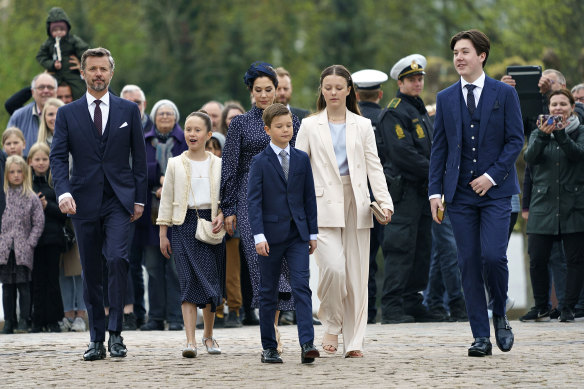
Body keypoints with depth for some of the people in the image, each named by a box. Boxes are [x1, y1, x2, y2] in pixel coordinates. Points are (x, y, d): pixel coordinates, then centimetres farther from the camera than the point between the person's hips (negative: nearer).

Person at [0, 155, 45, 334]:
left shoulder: (32, 197, 4)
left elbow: (38, 223, 4)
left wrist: (30, 243, -4)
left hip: (23, 250, -2)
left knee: (23, 285, -6)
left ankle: (24, 321, -2)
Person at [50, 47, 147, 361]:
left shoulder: (129, 110, 8)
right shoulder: (67, 114, 7)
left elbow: (139, 156, 9)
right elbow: (58, 157, 0)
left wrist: (140, 198, 4)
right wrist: (63, 191, -16)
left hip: (119, 200, -1)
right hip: (84, 202, 1)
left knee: (117, 258, -20)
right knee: (91, 272, 4)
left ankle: (116, 332, -14)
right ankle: (96, 340, 11)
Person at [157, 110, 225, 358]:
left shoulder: (218, 164, 8)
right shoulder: (175, 164, 6)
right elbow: (167, 199, 8)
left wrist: (222, 216, -9)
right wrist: (163, 233, 4)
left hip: (210, 224, 1)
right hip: (184, 224, -1)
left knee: (212, 280, 0)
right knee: (189, 279, -11)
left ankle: (208, 335, 21)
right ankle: (190, 340, -16)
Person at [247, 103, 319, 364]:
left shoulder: (302, 159, 7)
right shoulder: (260, 162, -2)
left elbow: (309, 197, 10)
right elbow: (253, 200, -7)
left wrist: (312, 233, 8)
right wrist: (259, 235, -16)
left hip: (298, 233, 2)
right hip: (272, 233, -2)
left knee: (302, 286, -10)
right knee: (269, 292, 6)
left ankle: (307, 344, -17)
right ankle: (269, 348, 13)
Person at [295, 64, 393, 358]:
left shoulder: (362, 125, 11)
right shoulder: (310, 126, 7)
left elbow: (374, 166, 7)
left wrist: (385, 202, -6)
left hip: (356, 205, 2)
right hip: (323, 205, -2)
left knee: (356, 274, 0)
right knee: (333, 266, -18)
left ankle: (354, 341, 7)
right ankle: (331, 325, 5)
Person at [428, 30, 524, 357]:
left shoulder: (505, 94, 2)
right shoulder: (446, 99, 10)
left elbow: (516, 140, 0)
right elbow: (439, 147, 10)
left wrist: (492, 175, -11)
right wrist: (436, 191, 2)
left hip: (495, 190, -3)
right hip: (460, 193, 3)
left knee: (493, 256, -16)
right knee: (469, 264, 0)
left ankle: (500, 317, 10)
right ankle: (481, 337, 4)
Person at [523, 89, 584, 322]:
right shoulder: (538, 133, 12)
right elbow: (530, 157, -6)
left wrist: (560, 134, -28)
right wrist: (542, 136, -24)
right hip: (543, 204, 2)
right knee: (537, 259, -3)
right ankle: (541, 307, 12)